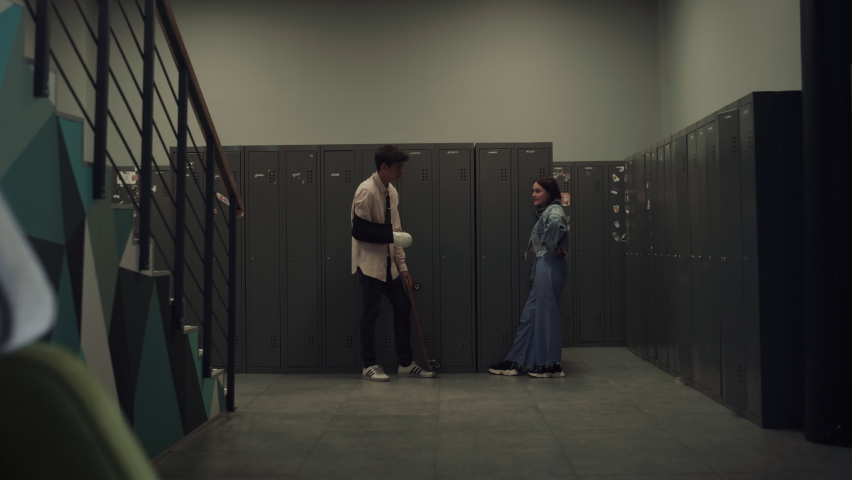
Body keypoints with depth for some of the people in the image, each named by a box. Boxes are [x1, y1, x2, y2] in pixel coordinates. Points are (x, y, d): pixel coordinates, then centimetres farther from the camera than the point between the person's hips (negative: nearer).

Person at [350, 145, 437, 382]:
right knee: (371, 311, -3)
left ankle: (406, 363, 18)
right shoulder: (366, 191, -17)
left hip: (388, 262, 8)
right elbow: (358, 230, -20)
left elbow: (394, 229, 10)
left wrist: (402, 266, 7)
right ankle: (369, 366, 10)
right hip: (369, 262, -8)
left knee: (402, 307, 9)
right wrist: (392, 235, -22)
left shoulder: (392, 192, 7)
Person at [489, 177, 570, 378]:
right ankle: (514, 362, 15)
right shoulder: (545, 212, 19)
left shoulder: (553, 210, -10)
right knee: (530, 313, 10)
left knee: (546, 313, -2)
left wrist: (552, 247, -24)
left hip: (549, 266, -10)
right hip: (543, 266, 10)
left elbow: (557, 222, -35)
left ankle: (551, 365, 7)